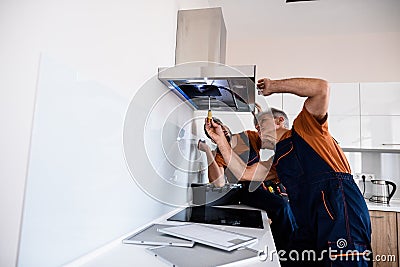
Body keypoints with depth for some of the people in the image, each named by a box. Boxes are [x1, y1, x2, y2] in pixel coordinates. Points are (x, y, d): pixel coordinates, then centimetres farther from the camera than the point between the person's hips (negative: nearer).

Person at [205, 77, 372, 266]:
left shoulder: (304, 127, 9)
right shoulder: (276, 160, 26)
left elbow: (322, 88, -4)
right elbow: (244, 173, 17)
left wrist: (272, 86, 4)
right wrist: (221, 141, 15)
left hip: (340, 210, -7)